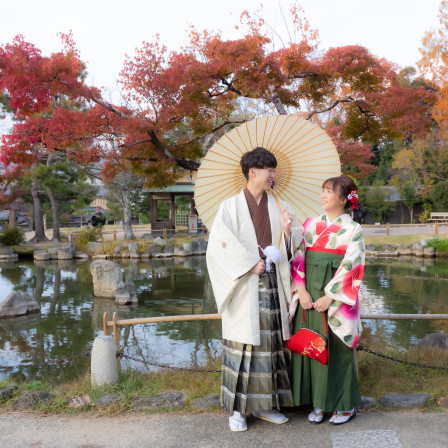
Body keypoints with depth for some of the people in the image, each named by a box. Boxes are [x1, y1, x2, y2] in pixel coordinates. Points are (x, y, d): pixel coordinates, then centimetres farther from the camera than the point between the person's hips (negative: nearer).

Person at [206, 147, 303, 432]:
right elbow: (219, 246, -10)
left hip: (272, 286, 4)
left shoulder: (278, 207, 9)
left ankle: (264, 404, 21)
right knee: (242, 343, 0)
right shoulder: (231, 207, -2)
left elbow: (291, 248, 9)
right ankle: (237, 408, 11)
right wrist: (251, 264, -12)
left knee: (269, 343, 8)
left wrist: (287, 230, -12)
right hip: (244, 289, -4)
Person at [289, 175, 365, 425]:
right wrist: (301, 291, -7)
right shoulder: (311, 225, 9)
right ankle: (318, 404, 21)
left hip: (336, 298, -4)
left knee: (337, 349, 3)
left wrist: (330, 297, -15)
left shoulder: (353, 229, -3)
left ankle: (345, 405, 20)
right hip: (309, 295, 4)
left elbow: (351, 267, -10)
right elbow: (298, 258, 4)